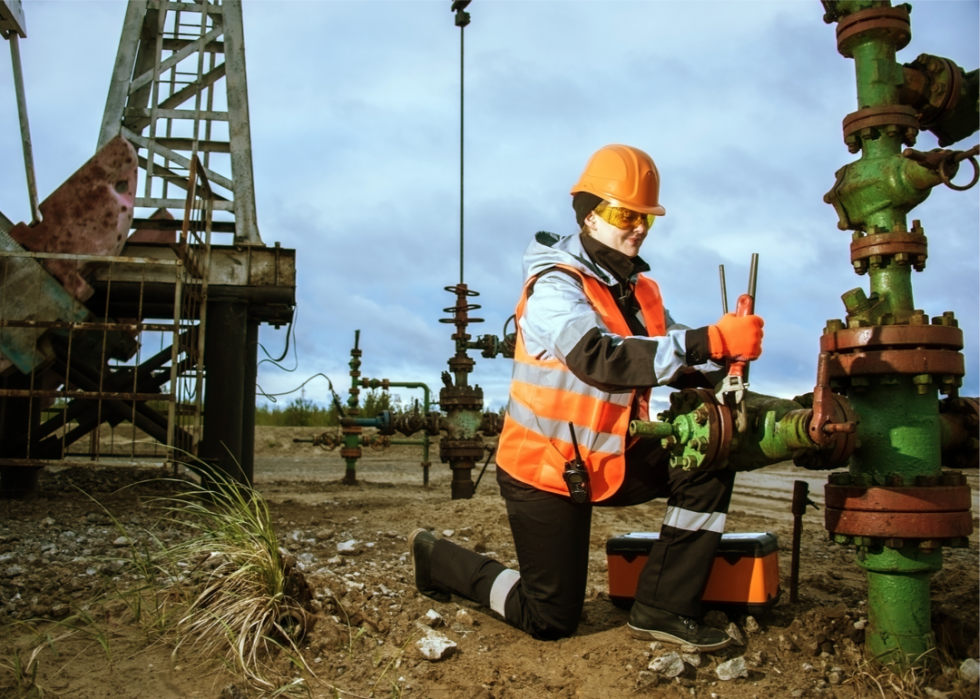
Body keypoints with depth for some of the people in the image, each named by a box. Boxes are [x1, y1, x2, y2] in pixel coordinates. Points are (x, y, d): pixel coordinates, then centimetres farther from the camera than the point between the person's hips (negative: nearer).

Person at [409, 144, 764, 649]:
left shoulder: (640, 289, 6)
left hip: (610, 462, 7)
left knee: (707, 461, -11)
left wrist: (720, 365, -22)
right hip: (546, 469, -7)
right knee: (551, 620, 1)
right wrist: (710, 341, -44)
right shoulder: (556, 286, -21)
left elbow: (672, 360, 1)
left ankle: (663, 610, -4)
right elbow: (600, 359, -38)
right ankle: (437, 557, 23)